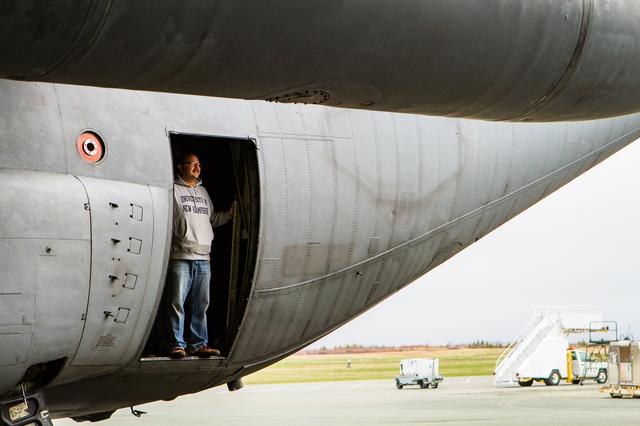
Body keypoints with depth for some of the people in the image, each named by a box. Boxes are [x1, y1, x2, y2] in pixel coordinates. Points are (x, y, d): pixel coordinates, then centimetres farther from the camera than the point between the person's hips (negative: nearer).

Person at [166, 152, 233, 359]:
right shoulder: (173, 190, 1)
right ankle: (177, 344, -2)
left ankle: (198, 344, 12)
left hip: (203, 257, 6)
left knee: (200, 304, 7)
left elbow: (212, 218, 28)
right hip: (180, 257, -6)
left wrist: (231, 212, 16)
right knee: (178, 302, -5)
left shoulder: (203, 192, 22)